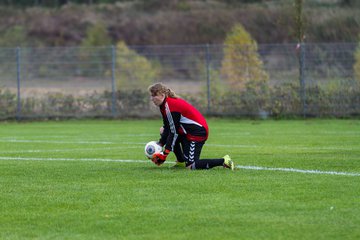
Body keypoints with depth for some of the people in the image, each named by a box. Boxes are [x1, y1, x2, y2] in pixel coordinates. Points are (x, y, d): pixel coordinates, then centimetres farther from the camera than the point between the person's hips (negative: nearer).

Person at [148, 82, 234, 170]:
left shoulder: (170, 106, -22)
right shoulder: (165, 105, 8)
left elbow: (174, 132, -21)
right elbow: (167, 128, 9)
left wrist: (164, 154, -19)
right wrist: (160, 144, -3)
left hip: (198, 132, -10)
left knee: (191, 166, -12)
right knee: (164, 131, 13)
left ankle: (224, 161, -8)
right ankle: (181, 160, 16)